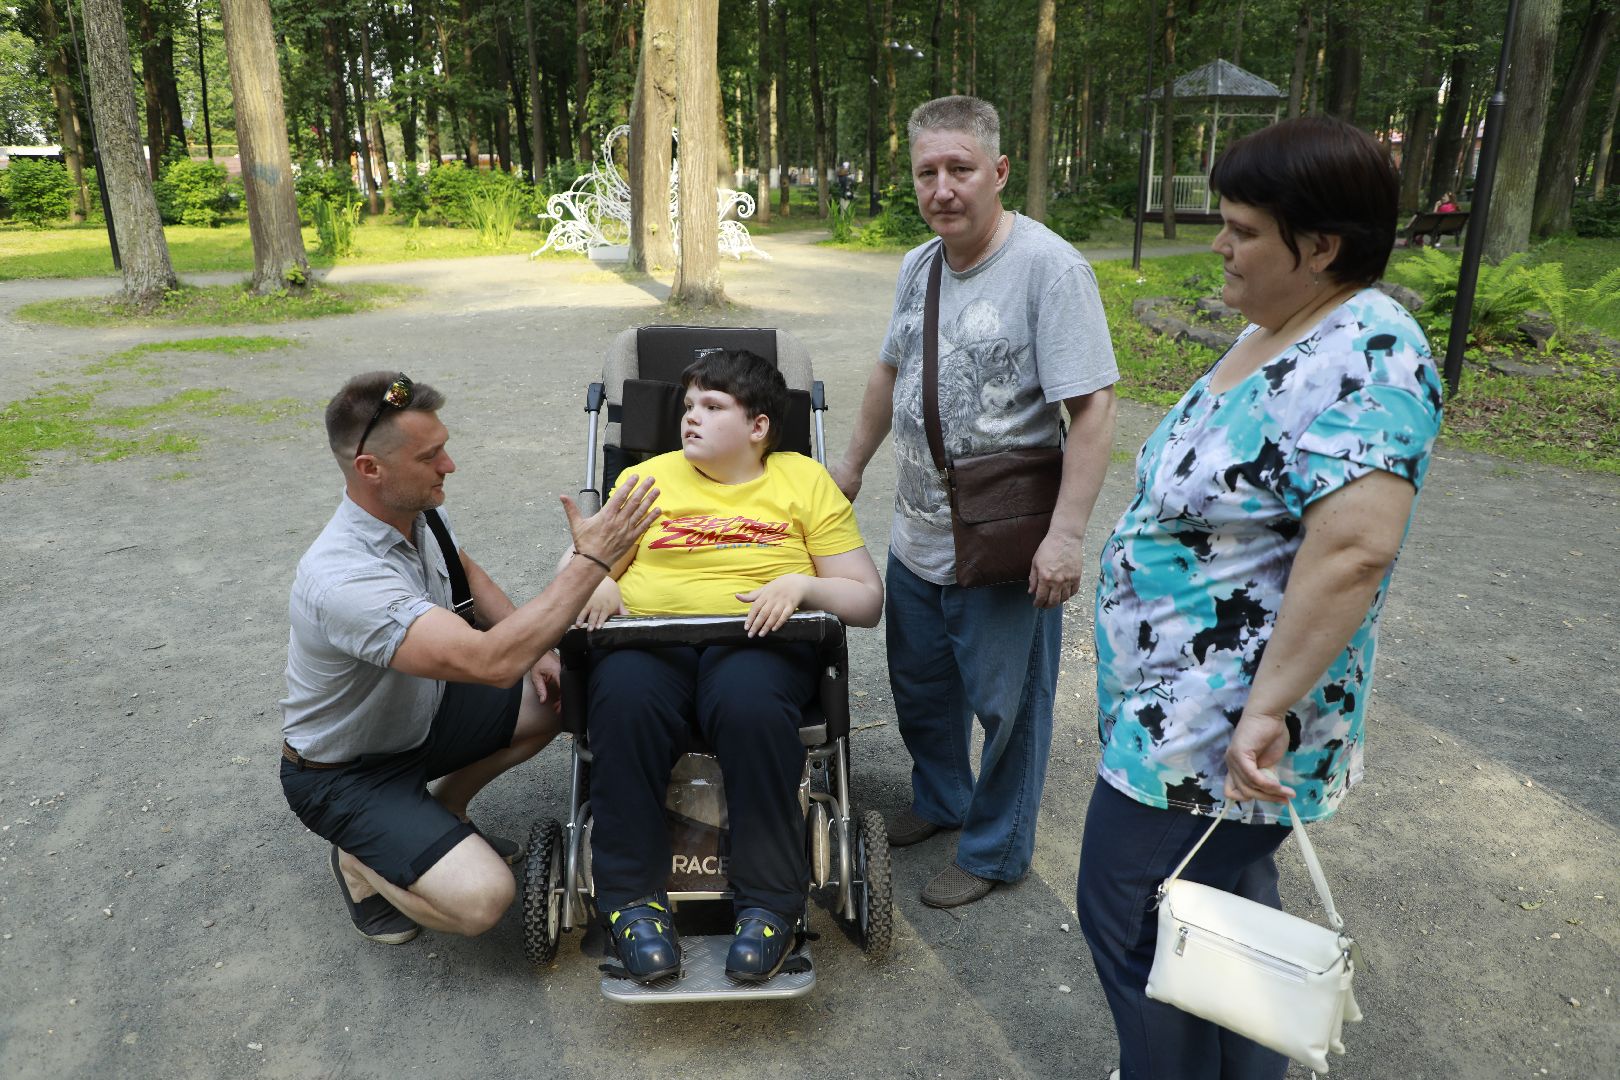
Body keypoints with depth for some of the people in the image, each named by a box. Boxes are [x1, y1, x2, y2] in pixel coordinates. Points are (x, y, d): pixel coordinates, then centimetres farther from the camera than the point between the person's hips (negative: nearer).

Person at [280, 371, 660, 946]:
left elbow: (468, 575, 12)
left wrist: (532, 651, -2)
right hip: (343, 772, -8)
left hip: (420, 713, 8)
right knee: (481, 898, -24)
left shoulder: (418, 511, -10)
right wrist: (592, 559, -41)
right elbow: (490, 662, -46)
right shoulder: (342, 578, -38)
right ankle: (361, 862, 7)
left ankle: (445, 811, 17)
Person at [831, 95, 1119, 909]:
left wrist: (1066, 533, -26)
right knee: (919, 686, 23)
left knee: (1004, 705, 9)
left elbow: (1092, 408, -21)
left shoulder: (1050, 267, -17)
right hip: (916, 536, 7)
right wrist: (852, 466, 24)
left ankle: (996, 850, 31)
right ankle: (940, 801, 48)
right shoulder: (917, 267, 6)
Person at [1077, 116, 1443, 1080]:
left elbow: (1355, 546, -33)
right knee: (1225, 917, 23)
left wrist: (1268, 707, -30)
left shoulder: (1364, 355, -22)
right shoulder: (1277, 334, 9)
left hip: (1212, 738, -10)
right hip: (1190, 712, 10)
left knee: (1130, 917, 5)